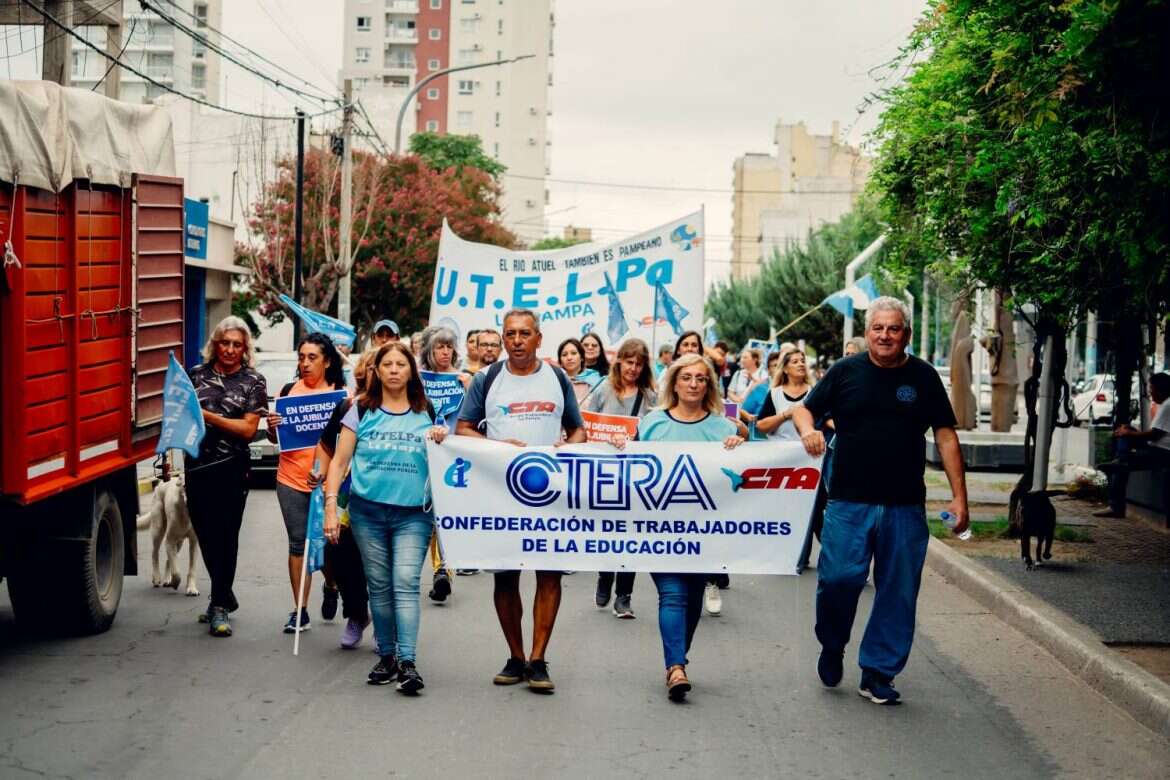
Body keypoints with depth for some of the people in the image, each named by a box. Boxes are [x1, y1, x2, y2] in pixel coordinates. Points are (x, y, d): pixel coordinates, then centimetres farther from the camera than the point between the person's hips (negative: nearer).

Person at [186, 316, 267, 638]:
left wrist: (208, 416, -15)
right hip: (197, 464, 4)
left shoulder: (253, 381, 1)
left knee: (225, 535, -3)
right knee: (205, 533, 11)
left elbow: (248, 429, -7)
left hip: (231, 468, -3)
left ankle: (219, 606, 3)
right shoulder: (197, 374, 9)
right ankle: (224, 596, 28)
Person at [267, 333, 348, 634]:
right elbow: (275, 438, 13)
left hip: (327, 481, -2)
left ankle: (332, 587, 35)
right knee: (297, 543, 5)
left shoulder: (342, 394, -1)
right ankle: (300, 611, 12)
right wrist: (272, 427, -10)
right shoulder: (289, 390, 6)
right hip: (291, 479, 2)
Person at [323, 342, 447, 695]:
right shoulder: (361, 411, 6)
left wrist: (441, 443, -5)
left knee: (405, 583, -12)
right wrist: (331, 506, -4)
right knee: (379, 586, 6)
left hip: (413, 514, -1)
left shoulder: (427, 414, 9)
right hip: (367, 510, 1)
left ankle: (408, 661, -17)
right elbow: (340, 461, 5)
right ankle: (386, 656, 18)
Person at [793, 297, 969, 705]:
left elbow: (946, 437, 5)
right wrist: (808, 430, -14)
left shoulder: (923, 377, 5)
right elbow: (804, 409, 10)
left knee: (898, 593, 3)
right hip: (849, 502, -1)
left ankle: (878, 673, 15)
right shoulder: (845, 371, 4)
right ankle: (832, 646, 19)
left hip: (905, 507, 1)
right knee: (839, 578, -10)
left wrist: (959, 496, 0)